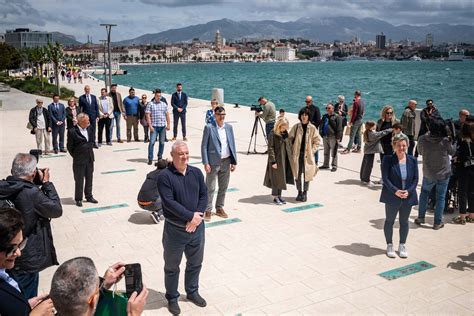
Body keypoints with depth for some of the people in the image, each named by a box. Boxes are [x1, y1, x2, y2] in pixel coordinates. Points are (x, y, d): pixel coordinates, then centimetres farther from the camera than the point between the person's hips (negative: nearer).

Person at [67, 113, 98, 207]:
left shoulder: (90, 129, 2)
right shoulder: (72, 132, -15)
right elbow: (70, 147, -8)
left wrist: (90, 151, 12)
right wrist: (76, 156, -1)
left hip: (90, 159, 6)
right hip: (79, 161, -6)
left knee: (89, 178, 15)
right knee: (79, 180, 3)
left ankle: (89, 196, 29)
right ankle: (78, 199, 15)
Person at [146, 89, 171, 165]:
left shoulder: (164, 104, 11)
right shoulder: (150, 104, 0)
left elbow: (167, 114, 14)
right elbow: (148, 115, -4)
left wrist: (168, 124, 7)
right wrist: (150, 126, -11)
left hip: (163, 126, 4)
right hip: (154, 126, -3)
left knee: (162, 142, 8)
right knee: (152, 142, -9)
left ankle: (160, 157, 21)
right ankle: (150, 159, -6)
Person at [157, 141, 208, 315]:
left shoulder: (196, 172, 2)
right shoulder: (165, 176, -15)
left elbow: (204, 195, 0)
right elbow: (169, 202, -21)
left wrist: (197, 218, -12)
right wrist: (191, 216, -22)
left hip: (196, 227, 5)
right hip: (175, 230, -5)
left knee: (195, 263, 20)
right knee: (172, 266, 12)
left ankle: (192, 292, 42)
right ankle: (172, 298, 31)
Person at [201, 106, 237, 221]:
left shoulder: (229, 127, 8)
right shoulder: (209, 127, -5)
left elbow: (232, 145, 11)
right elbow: (204, 146, -6)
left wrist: (234, 162, 6)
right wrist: (205, 163, -12)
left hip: (226, 162, 5)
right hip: (213, 163, -5)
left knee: (223, 187, 13)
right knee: (210, 188, 1)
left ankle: (219, 208, 26)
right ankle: (207, 210, 11)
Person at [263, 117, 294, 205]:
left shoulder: (285, 134, 7)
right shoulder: (273, 135, -13)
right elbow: (270, 149, -14)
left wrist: (290, 158, 12)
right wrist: (273, 161, -17)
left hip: (285, 160, 7)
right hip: (277, 160, -6)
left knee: (282, 178, 13)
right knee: (276, 179, 2)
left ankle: (279, 195, 25)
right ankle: (275, 197, 13)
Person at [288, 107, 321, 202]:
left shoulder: (312, 128, -3)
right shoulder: (296, 127, 1)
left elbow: (317, 141, 0)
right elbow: (290, 138, 5)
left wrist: (312, 150, -7)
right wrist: (292, 149, -2)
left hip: (307, 155, -1)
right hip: (297, 154, 1)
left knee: (307, 174, 4)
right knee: (298, 174, 7)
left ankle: (305, 192, 18)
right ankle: (299, 192, 21)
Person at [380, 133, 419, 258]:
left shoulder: (412, 160, 1)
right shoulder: (388, 160, -9)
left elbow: (415, 179, 1)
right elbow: (385, 178, -13)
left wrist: (408, 191, -14)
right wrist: (395, 191, -22)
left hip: (408, 197, 3)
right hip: (392, 197, -3)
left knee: (404, 222, 14)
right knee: (389, 221, 10)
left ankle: (402, 245, 30)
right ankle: (389, 245, 25)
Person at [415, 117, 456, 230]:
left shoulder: (422, 139, -15)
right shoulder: (446, 140, -18)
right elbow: (452, 152, 1)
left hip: (428, 174, 1)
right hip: (444, 174, -1)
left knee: (424, 193, 24)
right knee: (440, 198, 10)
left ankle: (421, 217, 27)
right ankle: (438, 223, 17)